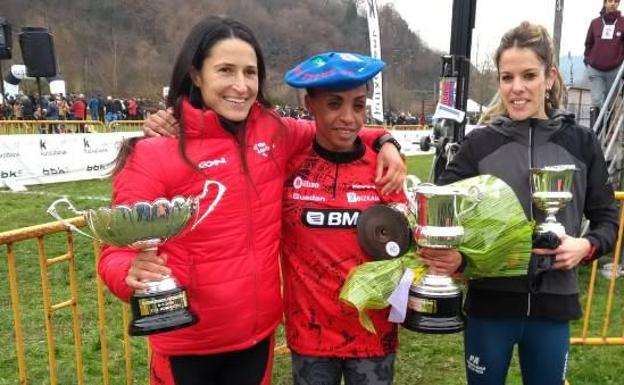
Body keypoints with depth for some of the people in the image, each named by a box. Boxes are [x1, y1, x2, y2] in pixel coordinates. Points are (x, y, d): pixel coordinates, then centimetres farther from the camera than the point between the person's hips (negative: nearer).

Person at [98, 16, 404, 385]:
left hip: (259, 328, 4)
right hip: (187, 342, -3)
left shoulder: (274, 132, -3)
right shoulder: (154, 153, -15)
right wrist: (134, 273, -34)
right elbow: (119, 252, -13)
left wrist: (383, 141, 0)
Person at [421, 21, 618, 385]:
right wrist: (440, 249, -29)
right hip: (490, 302, -1)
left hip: (553, 305, 1)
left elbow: (607, 218, 6)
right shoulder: (479, 144, -5)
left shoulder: (581, 143, -1)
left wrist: (587, 246, -15)